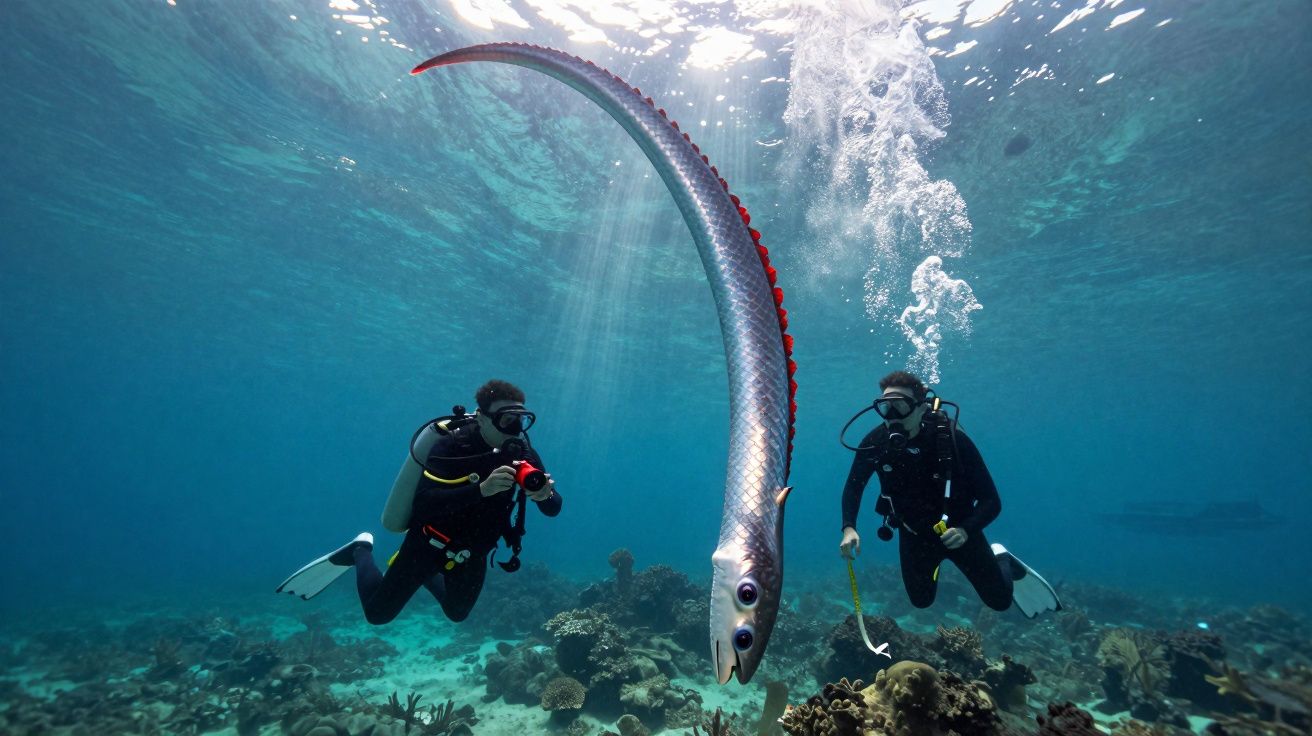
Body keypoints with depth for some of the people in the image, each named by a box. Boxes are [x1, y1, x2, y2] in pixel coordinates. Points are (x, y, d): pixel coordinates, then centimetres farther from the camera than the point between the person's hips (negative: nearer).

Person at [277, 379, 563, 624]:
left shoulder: (522, 453, -13)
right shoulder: (453, 445, -27)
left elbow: (554, 508, -13)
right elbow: (424, 504, -38)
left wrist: (544, 494, -37)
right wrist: (481, 489, -51)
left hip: (471, 554, 5)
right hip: (429, 543, -5)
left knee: (456, 613, 25)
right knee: (377, 612, 11)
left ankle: (425, 575, 47)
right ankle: (360, 552, 35)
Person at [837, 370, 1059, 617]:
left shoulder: (952, 438, -30)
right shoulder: (875, 442, -25)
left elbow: (991, 501, -25)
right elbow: (853, 487, -7)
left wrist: (965, 530, -42)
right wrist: (849, 528, -22)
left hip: (958, 529, -1)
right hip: (914, 533, 2)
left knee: (1000, 600, 11)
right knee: (921, 600, 17)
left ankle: (1002, 560, 42)